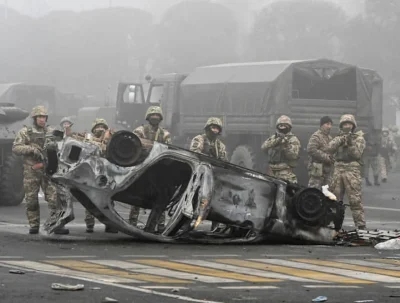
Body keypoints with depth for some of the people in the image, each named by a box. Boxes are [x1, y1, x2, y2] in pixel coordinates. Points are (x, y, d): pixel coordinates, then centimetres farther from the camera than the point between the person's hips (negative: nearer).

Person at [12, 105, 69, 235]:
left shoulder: (51, 132, 11)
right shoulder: (25, 132, 3)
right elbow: (16, 148, -5)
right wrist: (32, 149, -18)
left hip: (48, 170, 1)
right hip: (31, 170, -1)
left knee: (54, 198, -8)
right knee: (31, 200, 3)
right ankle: (34, 226, 13)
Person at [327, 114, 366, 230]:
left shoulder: (359, 138, 7)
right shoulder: (338, 138, 18)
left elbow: (357, 154, -4)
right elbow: (330, 148, 0)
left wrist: (350, 143, -18)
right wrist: (341, 140, -14)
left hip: (352, 170, -4)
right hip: (338, 169, 4)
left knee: (355, 199, -11)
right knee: (334, 198, 7)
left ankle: (360, 224, -12)